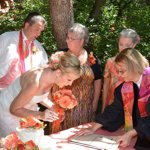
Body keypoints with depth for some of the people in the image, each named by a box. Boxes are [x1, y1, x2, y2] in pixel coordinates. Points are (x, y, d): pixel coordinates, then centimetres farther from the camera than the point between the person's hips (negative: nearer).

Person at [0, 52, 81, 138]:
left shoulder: (51, 74, -15)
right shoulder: (35, 83, -38)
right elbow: (14, 109, -26)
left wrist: (53, 107, -12)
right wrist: (41, 115, -33)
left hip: (26, 108, 7)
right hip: (8, 111, -7)